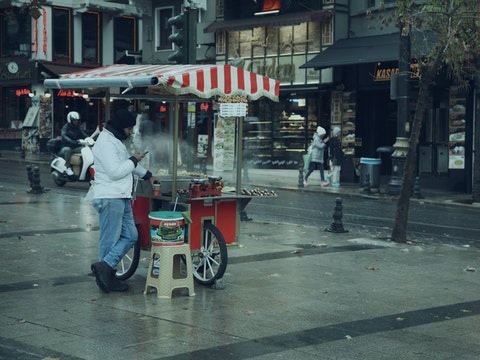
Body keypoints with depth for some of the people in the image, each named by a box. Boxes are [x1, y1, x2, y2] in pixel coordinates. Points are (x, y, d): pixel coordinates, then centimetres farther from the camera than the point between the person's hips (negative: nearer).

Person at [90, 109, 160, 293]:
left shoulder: (117, 140, 19)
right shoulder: (106, 143, -15)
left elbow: (127, 163, 34)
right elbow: (115, 171, -23)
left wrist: (147, 175, 31)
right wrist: (134, 160, -11)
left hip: (121, 198, 10)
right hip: (110, 199, -10)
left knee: (130, 236, 7)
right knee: (110, 240, -4)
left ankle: (105, 268, 6)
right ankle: (106, 273, 4)